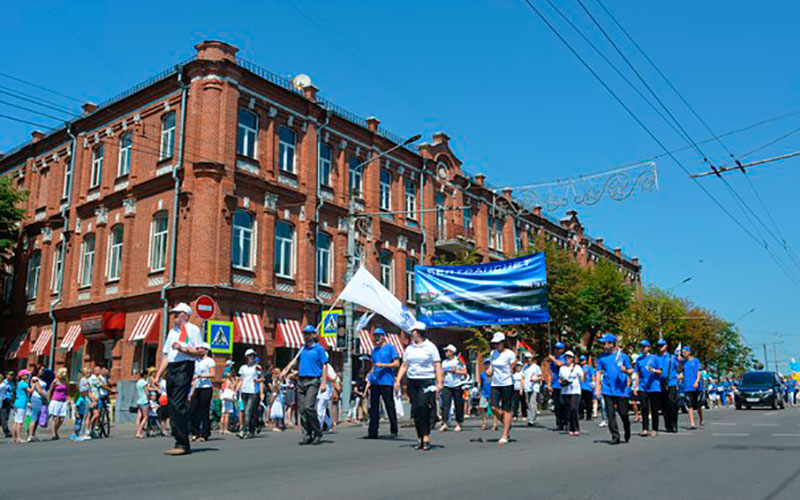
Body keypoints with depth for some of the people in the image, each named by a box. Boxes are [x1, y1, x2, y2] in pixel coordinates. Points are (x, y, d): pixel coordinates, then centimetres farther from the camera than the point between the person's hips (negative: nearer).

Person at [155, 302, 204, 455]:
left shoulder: (193, 329, 1)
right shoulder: (172, 332, 24)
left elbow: (200, 352, -7)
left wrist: (183, 348, -18)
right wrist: (158, 375, 16)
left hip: (185, 367, -8)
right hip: (171, 369, 8)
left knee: (178, 405, -15)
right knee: (171, 405, 6)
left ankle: (183, 444, -13)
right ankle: (178, 441, 12)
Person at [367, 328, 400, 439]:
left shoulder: (390, 348, 0)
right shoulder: (374, 350, 19)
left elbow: (396, 364, -5)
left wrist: (383, 365, -15)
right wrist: (369, 376, 12)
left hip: (386, 381, -6)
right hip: (375, 382, 6)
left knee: (390, 406, -3)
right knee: (373, 407, 5)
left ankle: (394, 430, 7)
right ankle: (373, 432, 9)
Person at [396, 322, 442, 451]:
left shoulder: (430, 347, 0)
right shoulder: (409, 348, 14)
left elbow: (437, 366, -3)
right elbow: (404, 365, 16)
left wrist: (439, 382, -11)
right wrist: (398, 380, 5)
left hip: (427, 381, -5)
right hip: (412, 382, 5)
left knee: (423, 406, -18)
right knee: (415, 410, 3)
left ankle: (426, 437, -10)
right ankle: (420, 438, 12)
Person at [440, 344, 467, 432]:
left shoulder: (458, 361, -1)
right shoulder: (444, 362, 14)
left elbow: (465, 372, -2)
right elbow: (442, 374, 22)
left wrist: (455, 371, -14)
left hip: (457, 385, -3)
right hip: (446, 386, 4)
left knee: (458, 405, 2)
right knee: (445, 404, -10)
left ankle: (458, 424, 12)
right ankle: (445, 423, -11)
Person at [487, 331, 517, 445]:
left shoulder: (510, 354, -7)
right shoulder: (493, 353, 10)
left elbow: (513, 371, -6)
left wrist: (514, 366, -26)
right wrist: (489, 371, 2)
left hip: (507, 384, -5)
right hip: (495, 384, 5)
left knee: (506, 409, -4)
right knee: (494, 407, -5)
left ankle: (505, 436, 2)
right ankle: (507, 425, 21)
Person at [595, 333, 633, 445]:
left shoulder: (623, 356, 2)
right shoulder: (602, 357, 9)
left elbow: (630, 371, 7)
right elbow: (599, 372, 11)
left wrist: (625, 370, -16)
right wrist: (598, 387, 3)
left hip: (621, 389, -2)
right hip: (607, 390, 2)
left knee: (623, 412, 3)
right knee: (611, 413, -2)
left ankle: (627, 432, 29)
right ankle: (615, 436, 4)